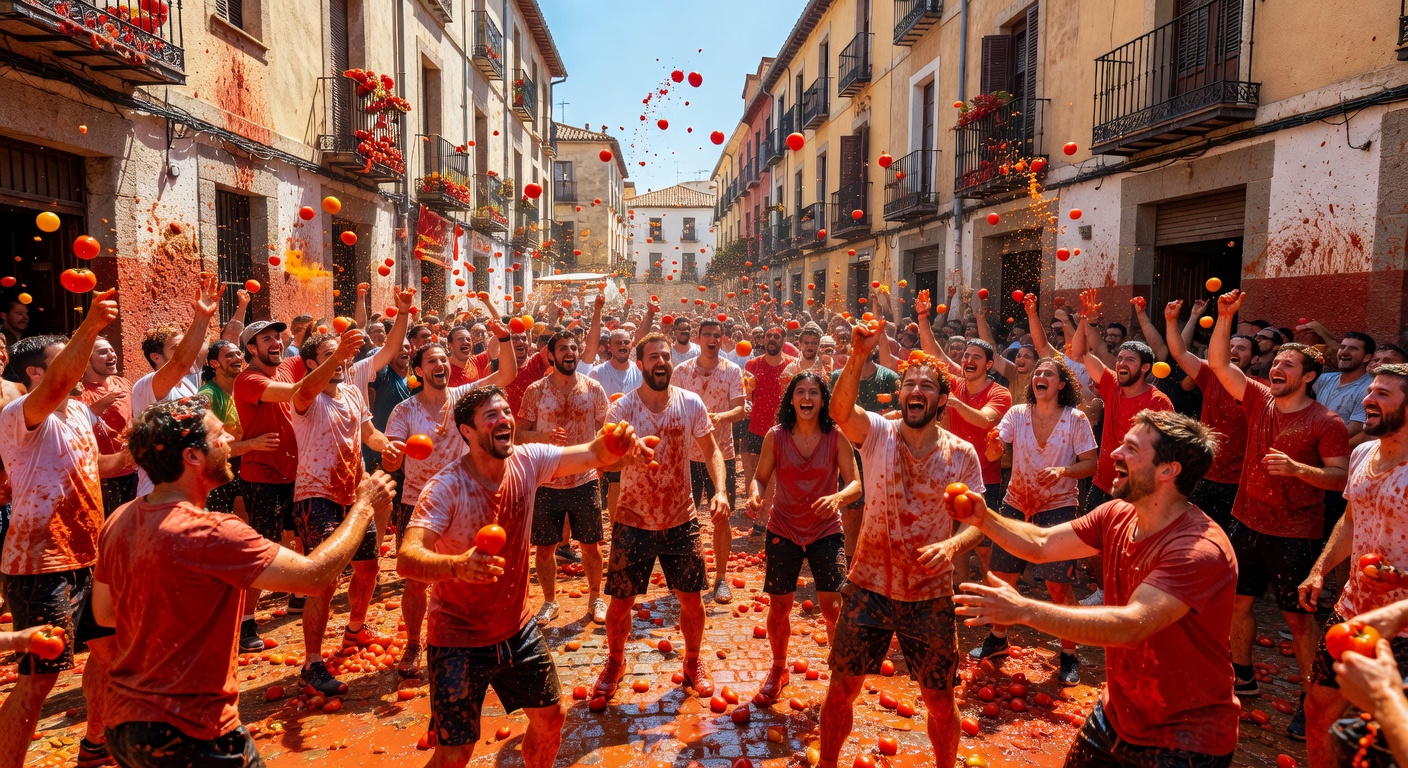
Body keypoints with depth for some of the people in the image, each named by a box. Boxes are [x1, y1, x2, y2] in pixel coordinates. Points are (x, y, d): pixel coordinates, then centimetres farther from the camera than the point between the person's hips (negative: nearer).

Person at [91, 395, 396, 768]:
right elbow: (315, 574, -23)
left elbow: (103, 613, 12)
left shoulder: (118, 521, -2)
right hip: (187, 735, -8)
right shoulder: (209, 532, -26)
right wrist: (364, 506, -10)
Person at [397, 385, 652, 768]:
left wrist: (616, 440, -37)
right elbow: (406, 558, -35)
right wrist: (457, 565, -56)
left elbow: (593, 455, -13)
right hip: (459, 640, -5)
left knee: (550, 716, 18)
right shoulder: (446, 487, -25)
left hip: (518, 629, 6)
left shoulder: (527, 461, -10)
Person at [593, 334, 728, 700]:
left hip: (682, 519, 2)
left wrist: (720, 490, -14)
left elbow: (711, 450, 2)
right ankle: (615, 661, 35)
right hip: (633, 521, -1)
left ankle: (693, 661, 36)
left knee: (692, 599, 9)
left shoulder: (691, 404, -6)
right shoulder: (622, 409, -12)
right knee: (621, 601, 6)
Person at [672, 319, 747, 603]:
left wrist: (721, 416, -27)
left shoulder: (732, 371, 0)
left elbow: (739, 409, -7)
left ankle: (721, 577, 17)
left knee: (722, 518, 3)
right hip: (688, 452, 1)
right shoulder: (682, 370, 2)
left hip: (721, 452, -1)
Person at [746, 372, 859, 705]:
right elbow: (761, 477, 0)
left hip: (826, 531, -1)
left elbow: (855, 484, -10)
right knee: (779, 606, 6)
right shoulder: (776, 436, -7)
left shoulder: (836, 437, -9)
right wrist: (755, 493, -22)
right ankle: (778, 670, 33)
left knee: (832, 606, -9)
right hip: (783, 530, 1)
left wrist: (837, 498, -31)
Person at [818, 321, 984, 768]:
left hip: (930, 596, 1)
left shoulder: (962, 454, -4)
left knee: (940, 702, 13)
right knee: (842, 689, 10)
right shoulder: (877, 433, -8)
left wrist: (952, 546, -25)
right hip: (868, 587, 0)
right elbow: (839, 410, -29)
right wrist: (859, 357, -45)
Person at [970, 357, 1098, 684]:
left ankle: (1069, 654, 14)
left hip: (1058, 507, -3)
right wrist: (994, 444, -34)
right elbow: (994, 454, -11)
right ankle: (998, 638, 32)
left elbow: (1091, 463, -6)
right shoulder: (1017, 414, -1)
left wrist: (1064, 470, -24)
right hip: (1016, 505, 3)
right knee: (1003, 576, 10)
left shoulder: (1075, 419, -7)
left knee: (1058, 584, -6)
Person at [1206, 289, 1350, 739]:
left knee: (1298, 616, 2)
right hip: (1247, 522, 5)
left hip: (1295, 535, -5)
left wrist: (1297, 468, -28)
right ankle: (1242, 677, 31)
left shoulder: (1325, 422, -10)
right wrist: (1225, 316, -6)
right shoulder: (1259, 399, 4)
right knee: (1240, 600, 14)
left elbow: (1342, 478, -12)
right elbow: (1218, 362, 3)